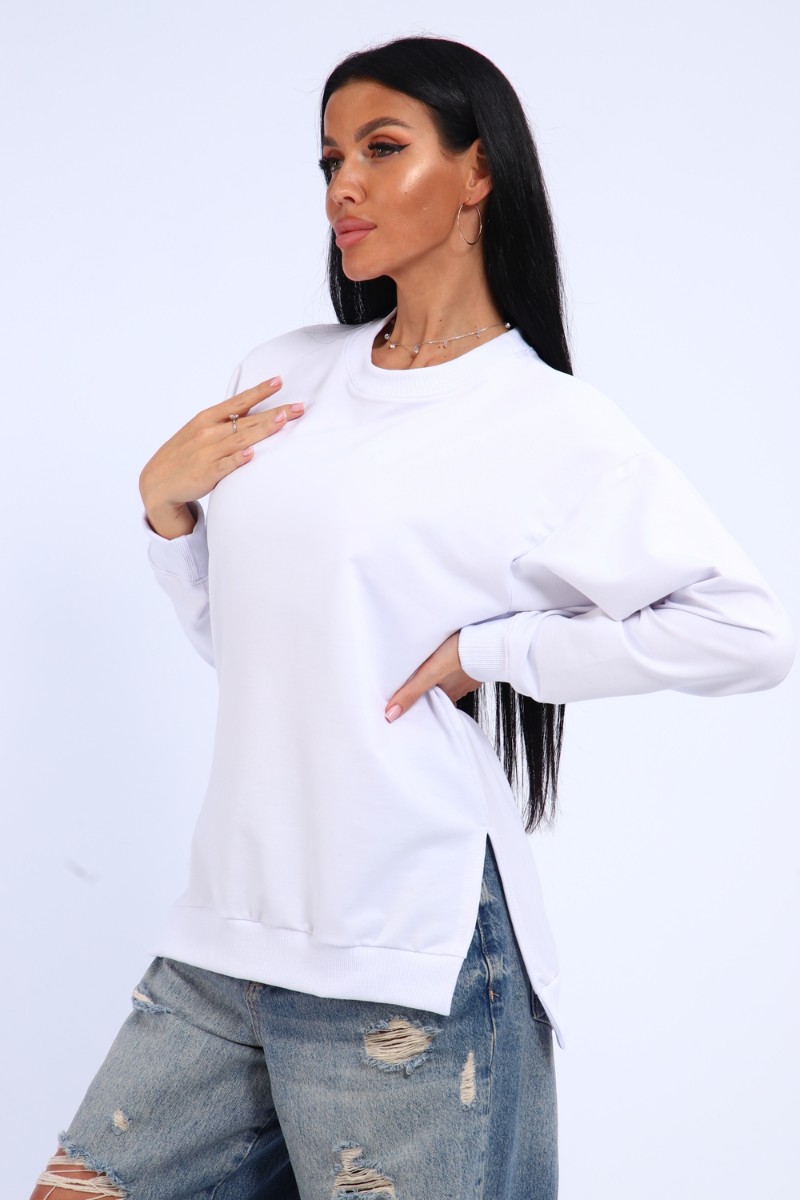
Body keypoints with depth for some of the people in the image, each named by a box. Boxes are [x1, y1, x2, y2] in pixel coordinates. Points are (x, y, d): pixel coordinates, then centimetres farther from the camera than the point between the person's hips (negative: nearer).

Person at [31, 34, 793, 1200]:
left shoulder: (552, 428, -5)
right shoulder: (284, 374, 11)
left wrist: (489, 649, -12)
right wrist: (165, 501, 3)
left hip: (408, 970, -6)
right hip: (228, 936, 6)